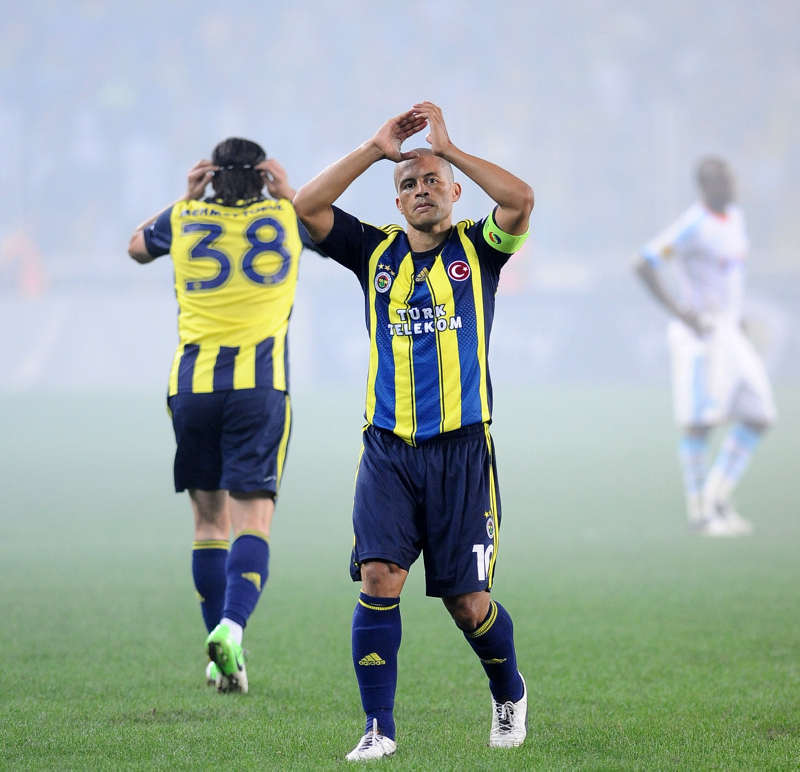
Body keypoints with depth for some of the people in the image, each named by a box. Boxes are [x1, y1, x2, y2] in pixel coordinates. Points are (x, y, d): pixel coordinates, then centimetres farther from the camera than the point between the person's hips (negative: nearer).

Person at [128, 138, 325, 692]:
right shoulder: (285, 216, 6)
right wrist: (289, 194, 31)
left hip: (193, 382, 2)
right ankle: (232, 625, -30)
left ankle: (223, 660, 10)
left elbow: (138, 246, 30)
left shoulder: (185, 219, 7)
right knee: (253, 524, -6)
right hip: (260, 383, -2)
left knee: (210, 520, 12)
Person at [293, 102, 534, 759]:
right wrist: (376, 149, -5)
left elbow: (521, 200, -15)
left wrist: (445, 144, -10)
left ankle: (510, 695, 30)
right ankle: (379, 729, -6)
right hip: (388, 450, 1)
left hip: (461, 451, -1)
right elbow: (306, 207, -3)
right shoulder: (376, 251, 9)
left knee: (469, 603, 2)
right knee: (379, 578, -13)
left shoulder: (478, 249, 4)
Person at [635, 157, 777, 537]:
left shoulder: (734, 217, 11)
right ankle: (699, 511, 5)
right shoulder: (693, 225, -15)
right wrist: (681, 313, -22)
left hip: (728, 333, 8)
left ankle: (718, 498, 16)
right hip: (698, 335, -8)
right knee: (700, 421, -6)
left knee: (758, 416, 6)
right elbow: (644, 264, -20)